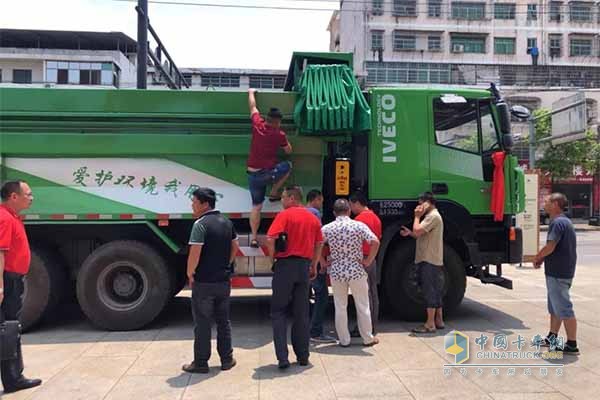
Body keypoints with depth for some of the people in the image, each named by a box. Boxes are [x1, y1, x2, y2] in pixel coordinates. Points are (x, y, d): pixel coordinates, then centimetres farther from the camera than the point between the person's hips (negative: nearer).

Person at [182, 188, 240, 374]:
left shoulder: (201, 224, -16)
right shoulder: (226, 222, 8)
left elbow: (194, 254, -21)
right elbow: (234, 248, 14)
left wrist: (190, 274, -7)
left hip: (204, 282, -7)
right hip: (224, 281, 7)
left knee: (202, 323, 4)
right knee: (223, 321, 16)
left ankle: (201, 363, 14)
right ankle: (227, 359, 24)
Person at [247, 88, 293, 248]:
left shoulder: (257, 125, 1)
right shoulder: (280, 134, -6)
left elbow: (253, 107, 19)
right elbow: (288, 151, 10)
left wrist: (251, 93, 35)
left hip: (252, 174, 4)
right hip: (268, 173, -4)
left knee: (256, 206, 11)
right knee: (288, 165, 23)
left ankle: (254, 237, 7)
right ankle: (274, 193, 18)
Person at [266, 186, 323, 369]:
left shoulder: (284, 215, -8)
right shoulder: (313, 218, 10)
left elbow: (271, 239, -19)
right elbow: (319, 244, 13)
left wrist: (273, 257, -3)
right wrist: (313, 266, 20)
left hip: (285, 265, -5)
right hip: (304, 266, 5)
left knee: (278, 312, 5)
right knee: (302, 313, 13)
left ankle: (282, 358, -1)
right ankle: (303, 356, 18)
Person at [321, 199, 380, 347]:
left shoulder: (327, 228, -3)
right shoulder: (359, 225, -6)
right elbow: (375, 242, -16)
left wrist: (323, 262, 2)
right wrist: (369, 261, -7)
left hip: (336, 272, 1)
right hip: (357, 271, -1)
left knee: (340, 307, 11)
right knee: (362, 306, 13)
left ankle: (344, 340, 19)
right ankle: (367, 338, 24)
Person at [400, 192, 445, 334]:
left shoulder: (433, 216, -14)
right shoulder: (432, 216, 20)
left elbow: (417, 231, -23)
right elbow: (422, 236, 21)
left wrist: (417, 216, -10)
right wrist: (409, 233, 8)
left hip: (430, 261, -10)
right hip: (432, 260, 10)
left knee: (430, 291, -7)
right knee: (435, 291, 14)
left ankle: (430, 324, -3)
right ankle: (438, 320, 22)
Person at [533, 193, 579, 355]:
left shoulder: (558, 223, -18)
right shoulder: (562, 221, 14)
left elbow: (550, 247, -24)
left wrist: (537, 258, -7)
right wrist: (542, 258, 8)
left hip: (558, 274, -10)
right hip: (557, 272, 10)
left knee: (564, 309, -4)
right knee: (555, 307, 18)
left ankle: (572, 345, 3)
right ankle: (552, 338, 28)